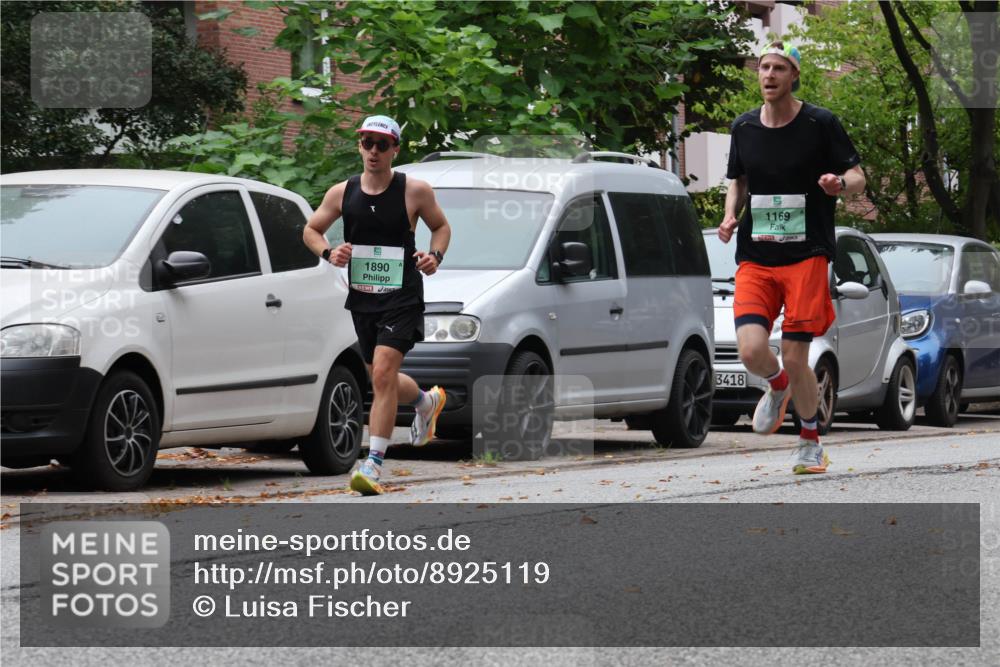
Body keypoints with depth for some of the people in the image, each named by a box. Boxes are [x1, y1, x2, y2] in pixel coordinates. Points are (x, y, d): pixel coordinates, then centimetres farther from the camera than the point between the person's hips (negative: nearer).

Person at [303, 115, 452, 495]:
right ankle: (427, 401, 52)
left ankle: (373, 464, -17)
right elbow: (311, 230, 14)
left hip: (402, 297, -5)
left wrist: (435, 256, -11)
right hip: (362, 298, 5)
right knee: (383, 381, 18)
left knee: (383, 374, -19)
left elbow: (441, 226, 9)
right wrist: (328, 253, -8)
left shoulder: (414, 191, -5)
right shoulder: (342, 193, 3)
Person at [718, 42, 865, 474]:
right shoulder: (744, 128, 9)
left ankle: (811, 443, 18)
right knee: (751, 350, -16)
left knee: (795, 359, -6)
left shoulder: (820, 123, -2)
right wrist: (730, 216, 3)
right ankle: (777, 389, 21)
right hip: (755, 259, 3)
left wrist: (840, 184, -23)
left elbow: (857, 177, 1)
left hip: (806, 256, -3)